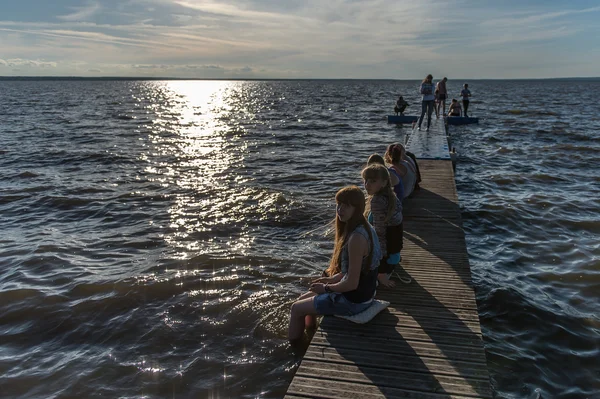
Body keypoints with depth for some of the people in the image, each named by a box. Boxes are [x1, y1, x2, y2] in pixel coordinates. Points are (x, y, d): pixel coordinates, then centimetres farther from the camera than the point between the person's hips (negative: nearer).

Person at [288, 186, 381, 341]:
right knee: (304, 298, 23)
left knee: (297, 308, 6)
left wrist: (326, 288, -12)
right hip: (364, 292, 9)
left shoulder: (356, 238, -30)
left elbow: (352, 283, -27)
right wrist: (331, 279, 8)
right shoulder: (365, 228, 0)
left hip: (354, 301, -9)